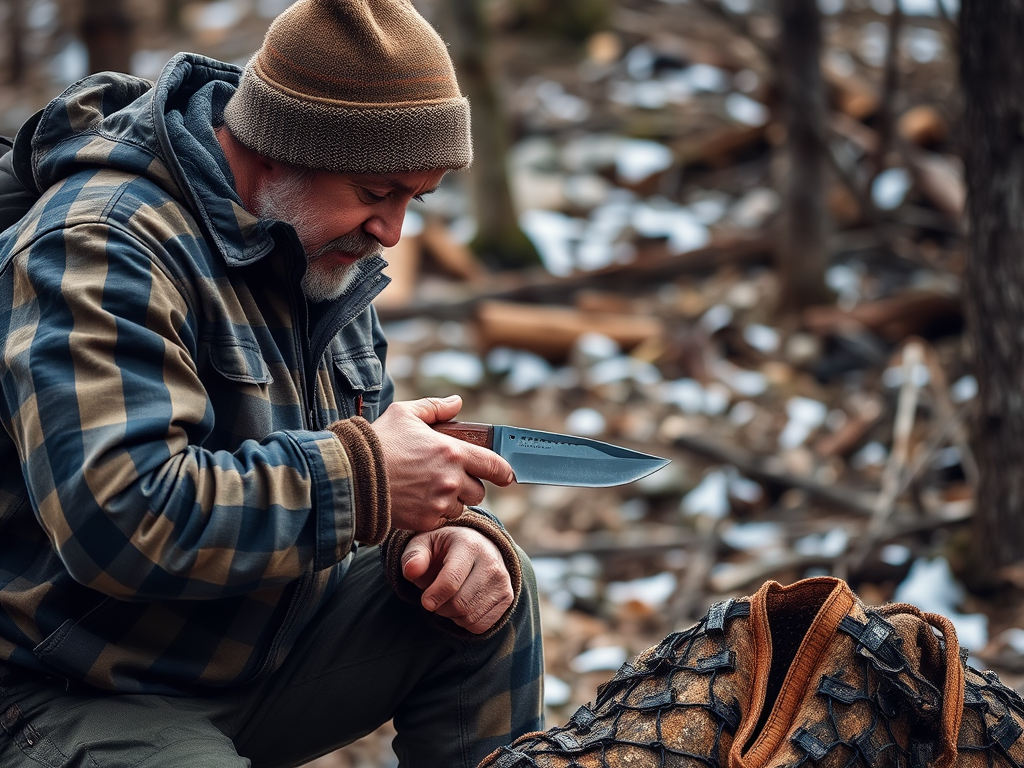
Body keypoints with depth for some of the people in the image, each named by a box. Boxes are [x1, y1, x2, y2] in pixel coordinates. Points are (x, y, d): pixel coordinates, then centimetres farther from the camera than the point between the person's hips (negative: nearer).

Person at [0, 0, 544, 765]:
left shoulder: (323, 250, 8)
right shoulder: (100, 248, -22)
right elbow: (119, 518, -33)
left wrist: (440, 535, -11)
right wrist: (361, 477, -27)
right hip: (74, 698, -9)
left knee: (487, 588, -3)